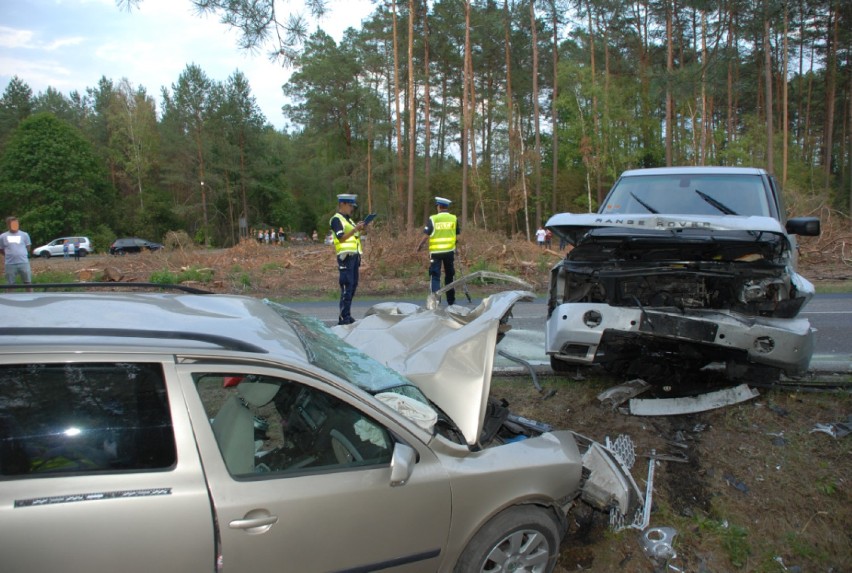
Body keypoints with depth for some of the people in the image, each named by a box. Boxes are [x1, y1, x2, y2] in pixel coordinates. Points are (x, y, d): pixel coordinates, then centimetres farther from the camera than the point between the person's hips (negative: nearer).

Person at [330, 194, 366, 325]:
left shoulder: (348, 219, 22)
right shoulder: (336, 219, -6)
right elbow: (341, 238, -17)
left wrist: (360, 230, 7)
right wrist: (355, 229, -22)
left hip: (354, 255, 9)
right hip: (345, 256, -9)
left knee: (353, 285, 10)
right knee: (346, 287, -11)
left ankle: (346, 315, 17)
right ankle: (343, 317, -8)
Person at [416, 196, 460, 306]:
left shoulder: (432, 219, -6)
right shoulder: (454, 218, 1)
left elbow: (426, 235, -7)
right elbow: (457, 236, 5)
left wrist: (420, 246, 8)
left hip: (436, 251, -2)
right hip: (450, 251, 2)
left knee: (435, 276, 2)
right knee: (449, 276, 14)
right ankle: (451, 301, 21)